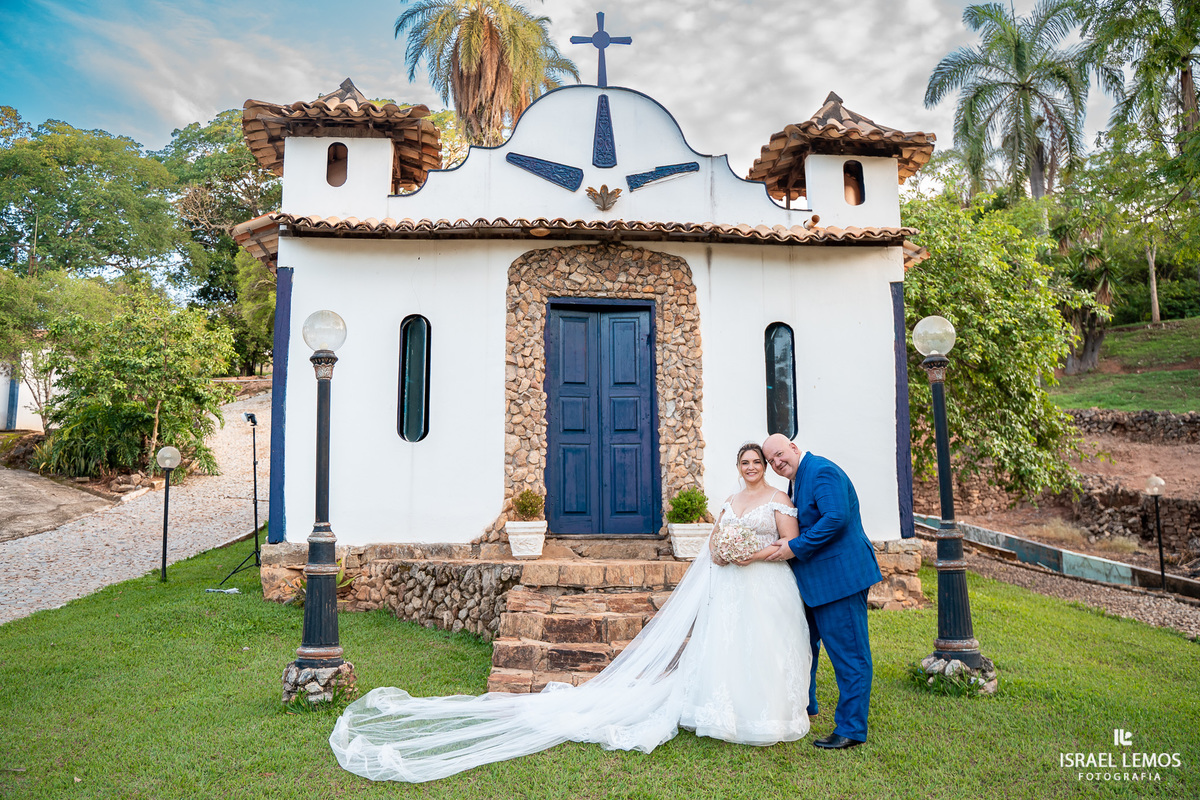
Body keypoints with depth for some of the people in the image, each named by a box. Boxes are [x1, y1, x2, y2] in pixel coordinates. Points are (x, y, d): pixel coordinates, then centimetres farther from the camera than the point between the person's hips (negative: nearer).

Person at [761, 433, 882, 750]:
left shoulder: (823, 471, -16)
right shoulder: (796, 479, 15)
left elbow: (836, 518, -26)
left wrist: (794, 548, -21)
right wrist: (784, 544, 3)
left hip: (840, 575, -11)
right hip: (815, 581, 11)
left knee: (848, 653, -1)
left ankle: (852, 729, 9)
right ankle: (802, 707, 42)